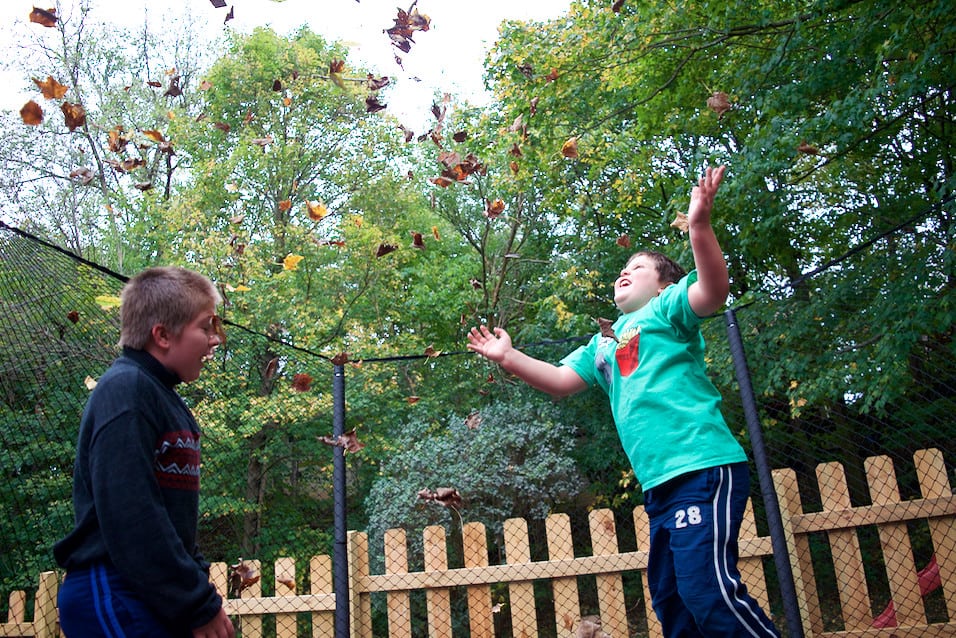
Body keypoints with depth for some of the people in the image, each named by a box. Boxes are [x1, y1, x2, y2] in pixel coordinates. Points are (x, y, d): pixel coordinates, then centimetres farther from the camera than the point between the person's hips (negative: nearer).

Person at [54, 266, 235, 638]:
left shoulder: (162, 396, 14)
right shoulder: (126, 389, -16)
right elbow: (130, 516, -23)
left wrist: (198, 581, 10)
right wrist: (199, 604, -18)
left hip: (158, 600, 9)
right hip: (114, 596, -9)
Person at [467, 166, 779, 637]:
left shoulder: (667, 306, 4)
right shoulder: (602, 343, 25)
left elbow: (713, 290, -16)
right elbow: (559, 382, 21)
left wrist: (699, 225, -29)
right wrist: (507, 357, 15)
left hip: (703, 467, -8)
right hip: (660, 483, 8)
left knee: (709, 590, -18)